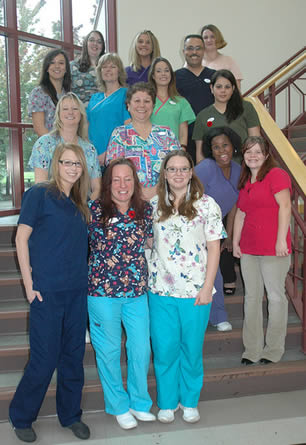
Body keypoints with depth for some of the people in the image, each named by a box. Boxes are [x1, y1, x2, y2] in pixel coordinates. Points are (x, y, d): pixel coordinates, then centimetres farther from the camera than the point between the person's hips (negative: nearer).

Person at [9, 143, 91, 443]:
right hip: (47, 291, -5)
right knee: (45, 358, 1)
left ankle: (70, 415, 31)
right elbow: (21, 238, -7)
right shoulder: (39, 193, -6)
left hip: (77, 291, 6)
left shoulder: (80, 203, 11)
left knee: (74, 355, 13)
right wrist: (29, 284, -11)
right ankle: (21, 418, 24)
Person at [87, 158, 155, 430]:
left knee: (141, 349, 11)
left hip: (138, 291, 3)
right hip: (103, 290, -2)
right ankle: (119, 406, 32)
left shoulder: (146, 211, 1)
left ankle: (139, 402, 34)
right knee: (109, 350, 11)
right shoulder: (94, 210, -8)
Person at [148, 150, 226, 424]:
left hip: (195, 290, -2)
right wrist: (146, 278, 4)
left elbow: (214, 248, -2)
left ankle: (190, 401, 31)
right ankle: (167, 402, 28)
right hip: (160, 289, 2)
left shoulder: (207, 205, -2)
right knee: (164, 348, 8)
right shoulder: (154, 205, 6)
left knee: (192, 348, 10)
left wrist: (207, 287, -8)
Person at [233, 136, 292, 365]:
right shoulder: (245, 182, 16)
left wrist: (281, 240, -18)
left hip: (273, 251, -7)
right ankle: (252, 350, 20)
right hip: (248, 250, 7)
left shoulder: (277, 175, -6)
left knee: (276, 297, 3)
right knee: (252, 297, 10)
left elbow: (285, 207, -14)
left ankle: (274, 350, 17)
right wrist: (235, 242, 14)